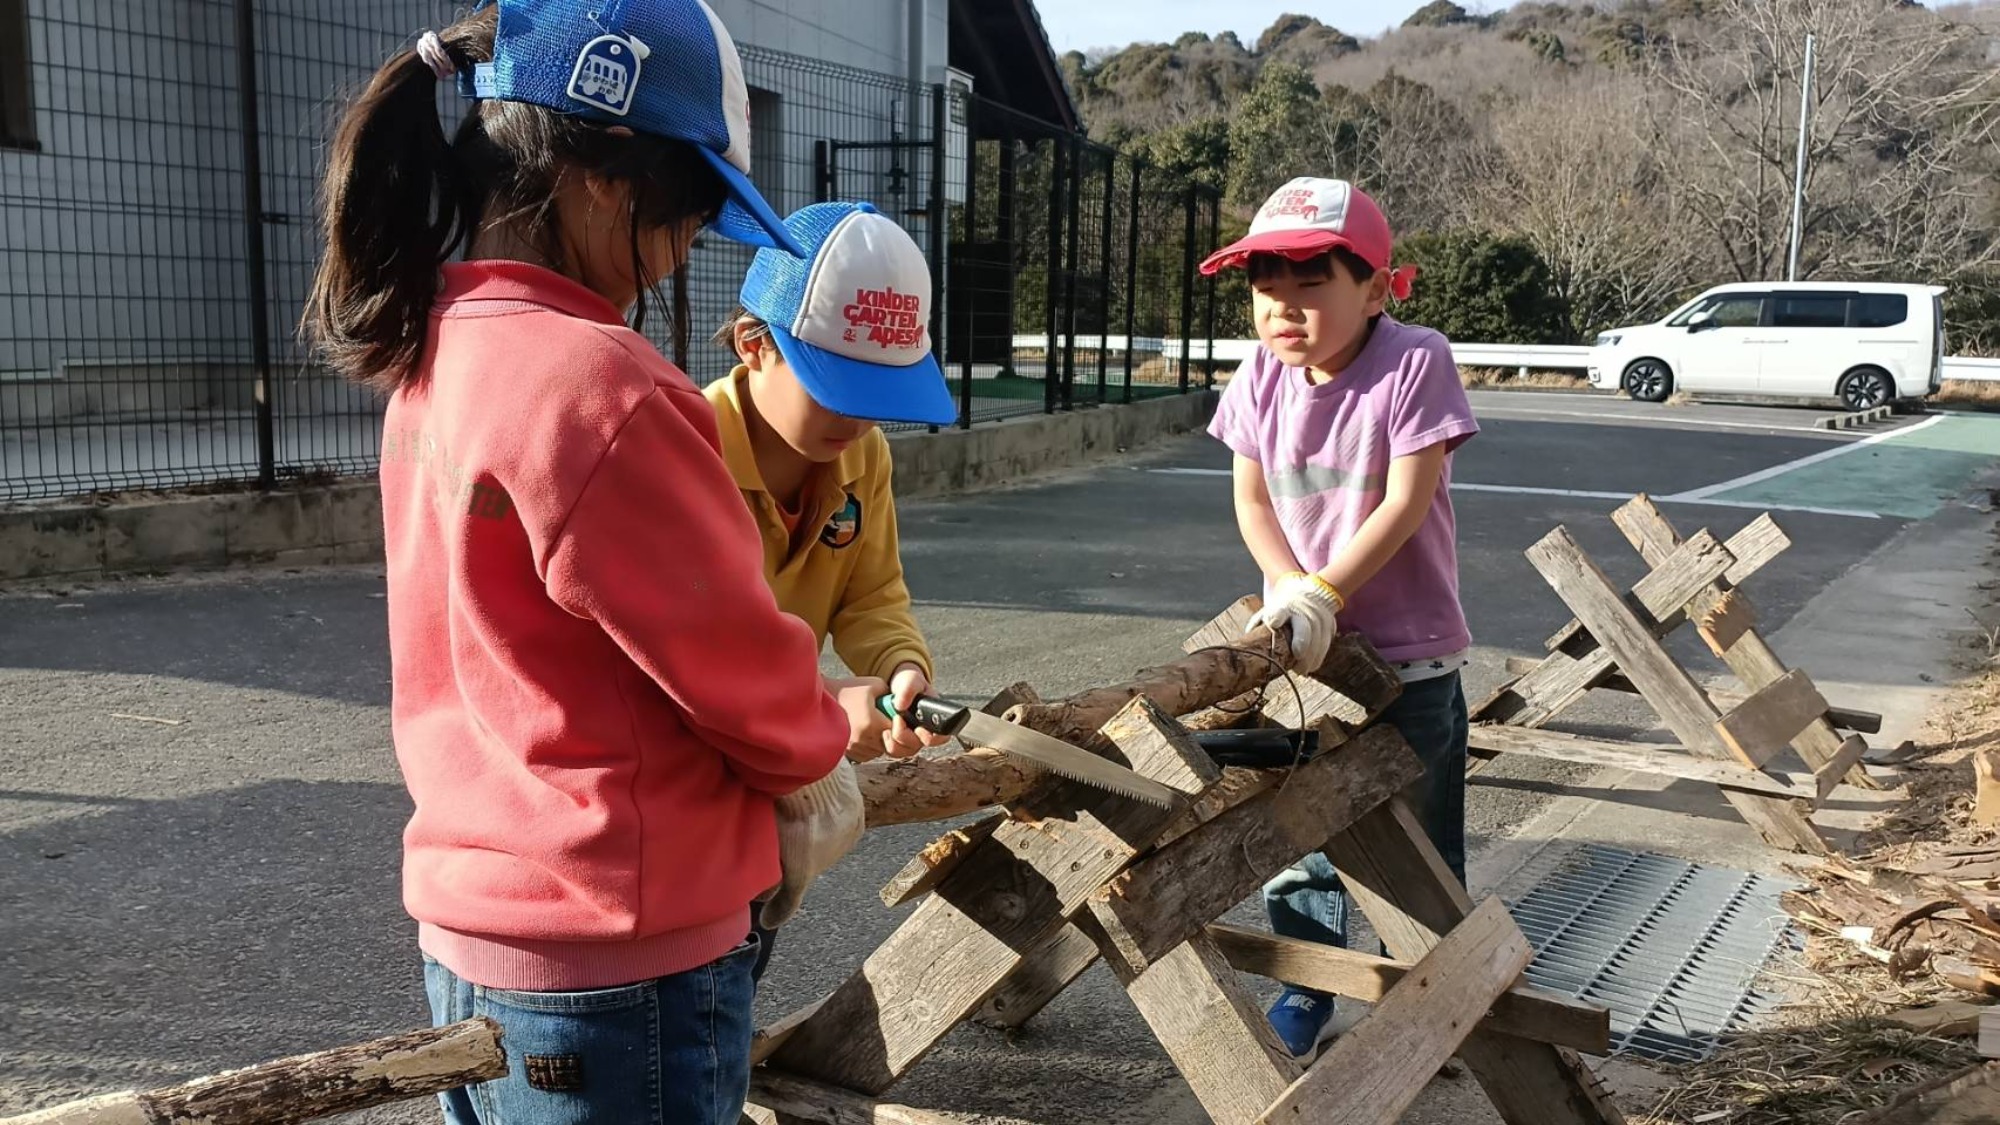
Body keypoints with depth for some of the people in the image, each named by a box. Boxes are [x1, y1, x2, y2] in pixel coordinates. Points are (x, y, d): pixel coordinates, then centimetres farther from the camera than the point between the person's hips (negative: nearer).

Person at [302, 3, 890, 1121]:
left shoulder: (438, 355, 4)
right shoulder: (592, 383, -26)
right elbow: (742, 667, -16)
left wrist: (810, 707, 10)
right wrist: (827, 740, 5)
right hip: (619, 970, -9)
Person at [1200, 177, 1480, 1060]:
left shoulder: (1415, 362, -16)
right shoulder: (1263, 375, -3)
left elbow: (1406, 504, -20)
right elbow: (1251, 498, 1)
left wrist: (1325, 592, -25)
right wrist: (1291, 589, -14)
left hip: (1408, 653, -4)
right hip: (1299, 651, 4)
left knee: (1419, 844, 10)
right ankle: (1306, 998, 31)